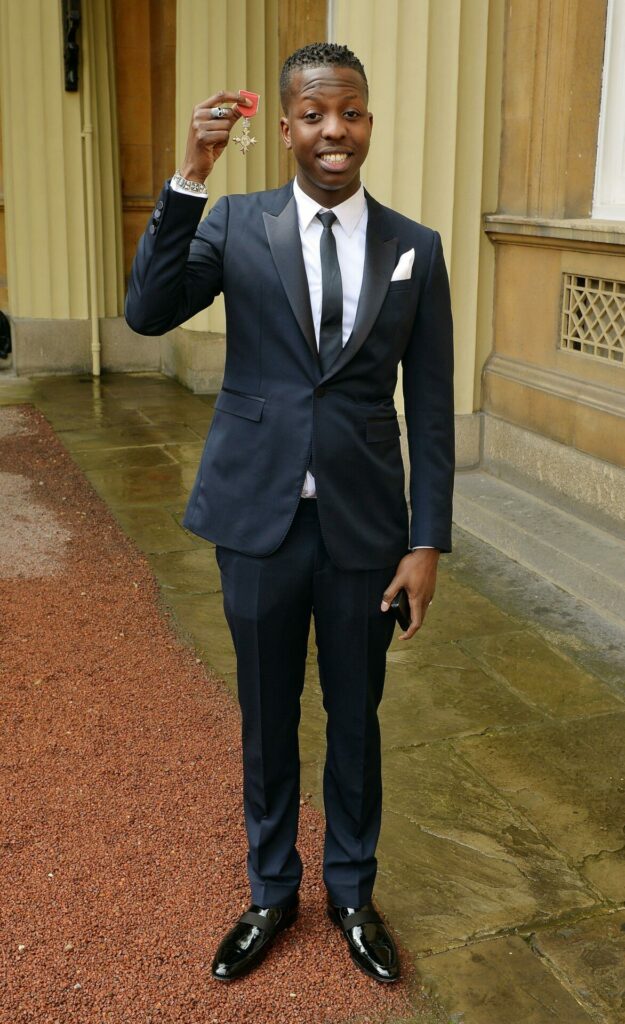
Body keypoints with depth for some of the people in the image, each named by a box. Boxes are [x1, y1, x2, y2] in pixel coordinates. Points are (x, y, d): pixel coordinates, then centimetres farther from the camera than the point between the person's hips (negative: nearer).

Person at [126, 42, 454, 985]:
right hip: (258, 518, 0)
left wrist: (428, 541, -4)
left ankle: (353, 893, 38)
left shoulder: (416, 248, 0)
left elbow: (430, 409, 0)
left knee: (356, 719, 15)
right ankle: (272, 892, 38)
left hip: (365, 525, 0)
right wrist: (189, 180, -21)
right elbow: (147, 312, -13)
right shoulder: (236, 223, -1)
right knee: (267, 719, 15)